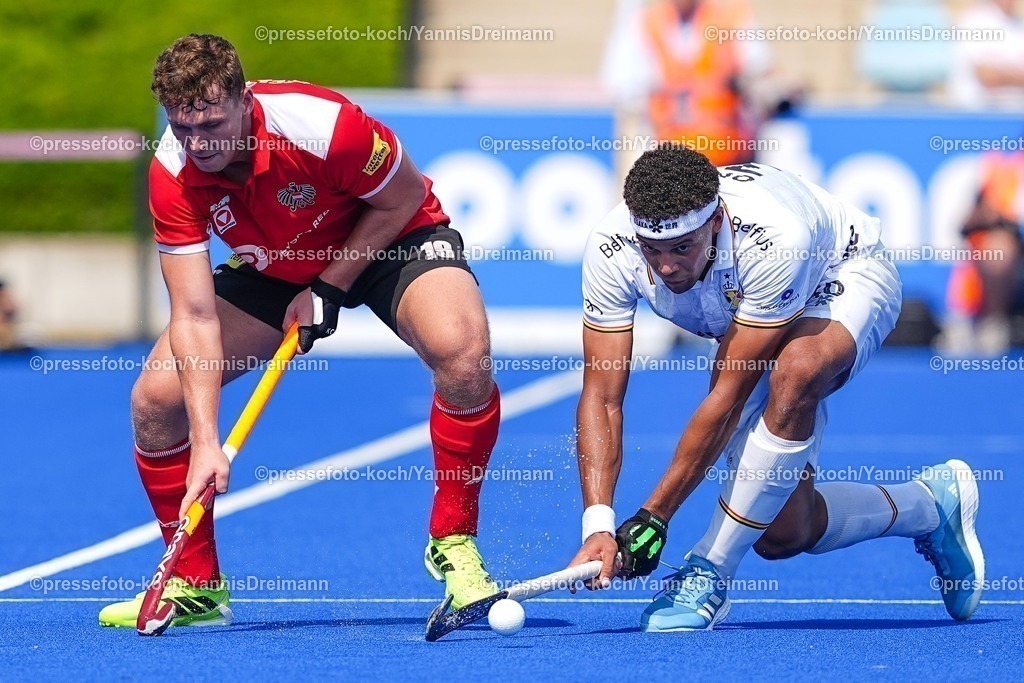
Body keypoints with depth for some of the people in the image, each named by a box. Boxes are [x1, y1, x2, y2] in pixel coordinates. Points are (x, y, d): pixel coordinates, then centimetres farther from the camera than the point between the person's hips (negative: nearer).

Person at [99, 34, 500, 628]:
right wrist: (205, 442, -32)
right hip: (275, 268, 4)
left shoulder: (321, 124, -35)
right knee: (156, 397, -11)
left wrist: (328, 290, -18)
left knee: (463, 352, -35)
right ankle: (196, 585, 9)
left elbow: (405, 198, -15)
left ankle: (454, 542, -15)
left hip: (394, 240, -4)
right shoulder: (173, 177, -24)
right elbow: (195, 315, -24)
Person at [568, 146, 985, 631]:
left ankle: (710, 571, -30)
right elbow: (602, 396, -28)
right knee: (782, 533, -7)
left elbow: (729, 396, -39)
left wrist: (655, 514, -38)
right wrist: (597, 524, -40)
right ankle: (929, 505, 22)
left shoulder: (774, 241, -43)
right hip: (744, 322, 5)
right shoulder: (611, 249, -31)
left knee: (794, 370, -42)